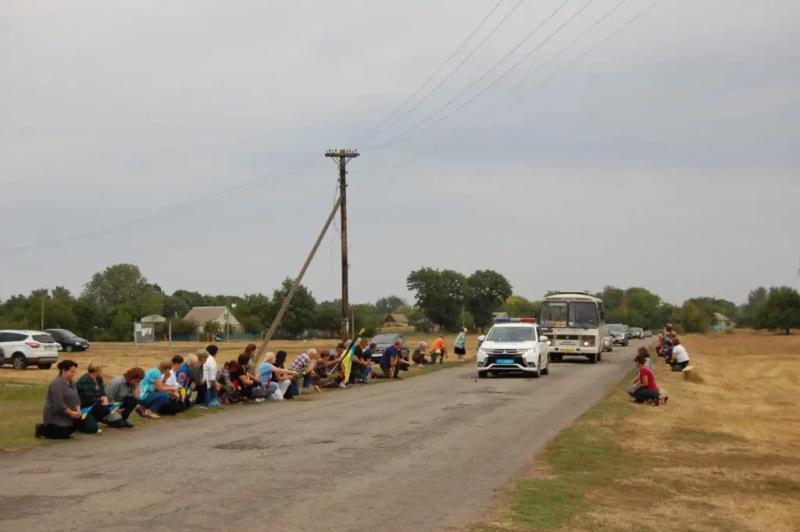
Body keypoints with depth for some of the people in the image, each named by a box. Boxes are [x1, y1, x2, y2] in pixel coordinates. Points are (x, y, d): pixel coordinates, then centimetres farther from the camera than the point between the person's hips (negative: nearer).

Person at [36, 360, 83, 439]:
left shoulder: (71, 382, 7)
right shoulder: (57, 384, -21)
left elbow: (76, 398, 7)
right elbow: (58, 404, -26)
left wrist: (78, 410, -10)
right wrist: (71, 413, -21)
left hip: (65, 415, 9)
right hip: (54, 414, -9)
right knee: (64, 435, -14)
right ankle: (42, 429, 7)